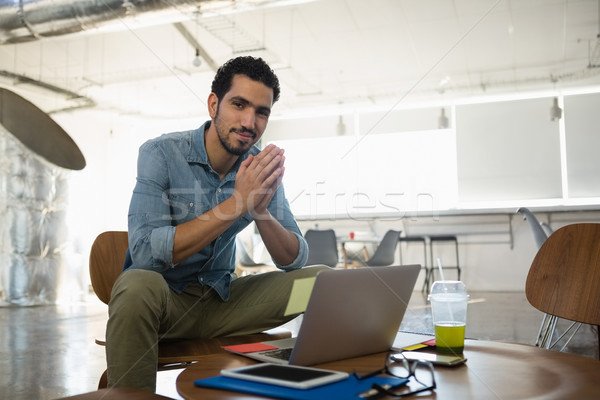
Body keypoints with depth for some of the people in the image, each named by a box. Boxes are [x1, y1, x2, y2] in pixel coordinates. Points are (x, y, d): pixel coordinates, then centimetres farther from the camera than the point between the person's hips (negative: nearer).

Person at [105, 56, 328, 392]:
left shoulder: (261, 169, -2)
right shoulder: (161, 154, -15)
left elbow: (296, 260, -5)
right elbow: (145, 253, -28)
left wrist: (261, 211, -25)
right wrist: (236, 205, -30)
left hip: (220, 300, 4)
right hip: (162, 300, -4)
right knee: (138, 285, -37)